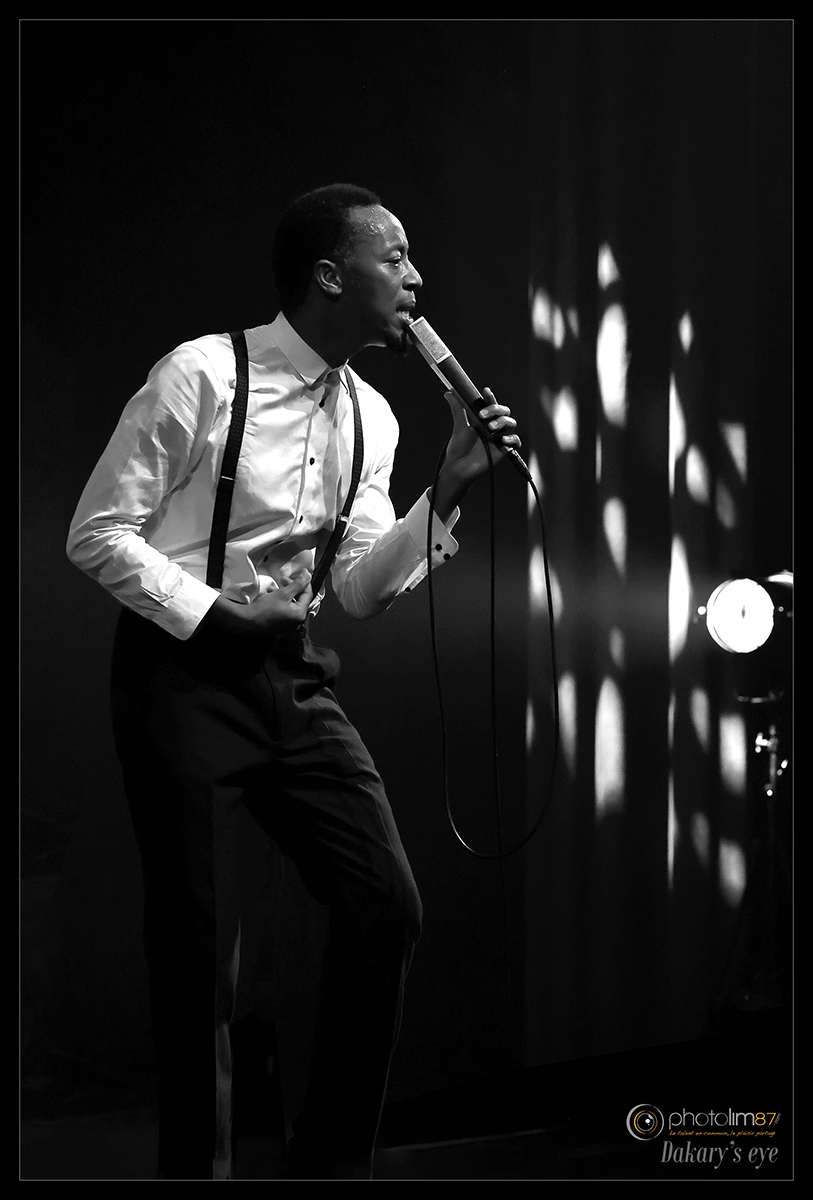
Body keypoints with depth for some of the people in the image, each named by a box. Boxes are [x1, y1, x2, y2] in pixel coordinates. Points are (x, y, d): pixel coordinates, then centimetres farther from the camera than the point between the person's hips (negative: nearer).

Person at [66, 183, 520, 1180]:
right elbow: (97, 533, -11)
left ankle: (332, 1162, 15)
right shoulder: (202, 376, -13)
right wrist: (213, 616, -18)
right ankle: (196, 1167, 15)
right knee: (197, 949, -2)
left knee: (387, 909, 0)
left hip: (292, 676, 6)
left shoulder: (371, 416, 7)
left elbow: (362, 589, 8)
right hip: (183, 670, -6)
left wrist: (448, 491, -5)